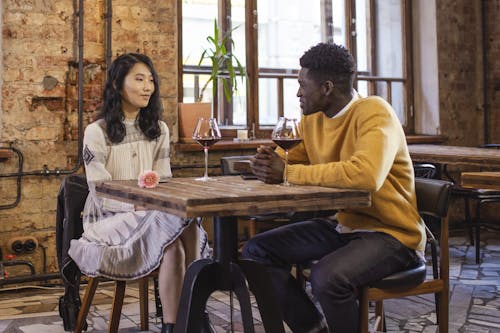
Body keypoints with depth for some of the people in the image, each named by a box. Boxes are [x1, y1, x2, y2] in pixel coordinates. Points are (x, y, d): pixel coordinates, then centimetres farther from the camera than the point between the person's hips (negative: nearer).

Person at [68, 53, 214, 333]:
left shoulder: (159, 130, 12)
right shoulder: (97, 132, -4)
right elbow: (100, 196, -9)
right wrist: (138, 206, -25)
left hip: (153, 214, 5)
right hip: (110, 218, -4)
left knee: (185, 223, -32)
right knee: (172, 244, -33)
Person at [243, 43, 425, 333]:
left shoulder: (374, 112, -19)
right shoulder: (313, 119, 5)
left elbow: (366, 175, -37)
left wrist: (288, 172, -28)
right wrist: (271, 162, -9)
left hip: (391, 233, -8)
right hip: (341, 226, 8)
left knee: (326, 276, -35)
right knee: (256, 252, 0)